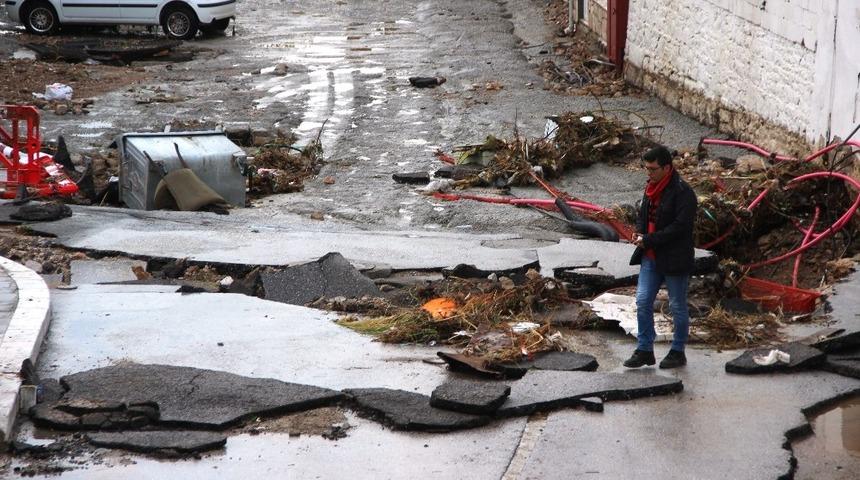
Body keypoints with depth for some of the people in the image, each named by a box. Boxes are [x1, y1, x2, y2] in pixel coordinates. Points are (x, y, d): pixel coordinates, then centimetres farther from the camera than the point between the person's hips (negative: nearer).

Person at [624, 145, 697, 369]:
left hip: (674, 259, -8)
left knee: (677, 307, 6)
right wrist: (639, 232, -1)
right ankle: (645, 350, 15)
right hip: (650, 258, 8)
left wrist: (648, 240, -21)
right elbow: (643, 215, 21)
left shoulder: (682, 192, -18)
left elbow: (680, 226, -22)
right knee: (642, 302, 5)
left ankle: (678, 352, 19)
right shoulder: (651, 188, 9)